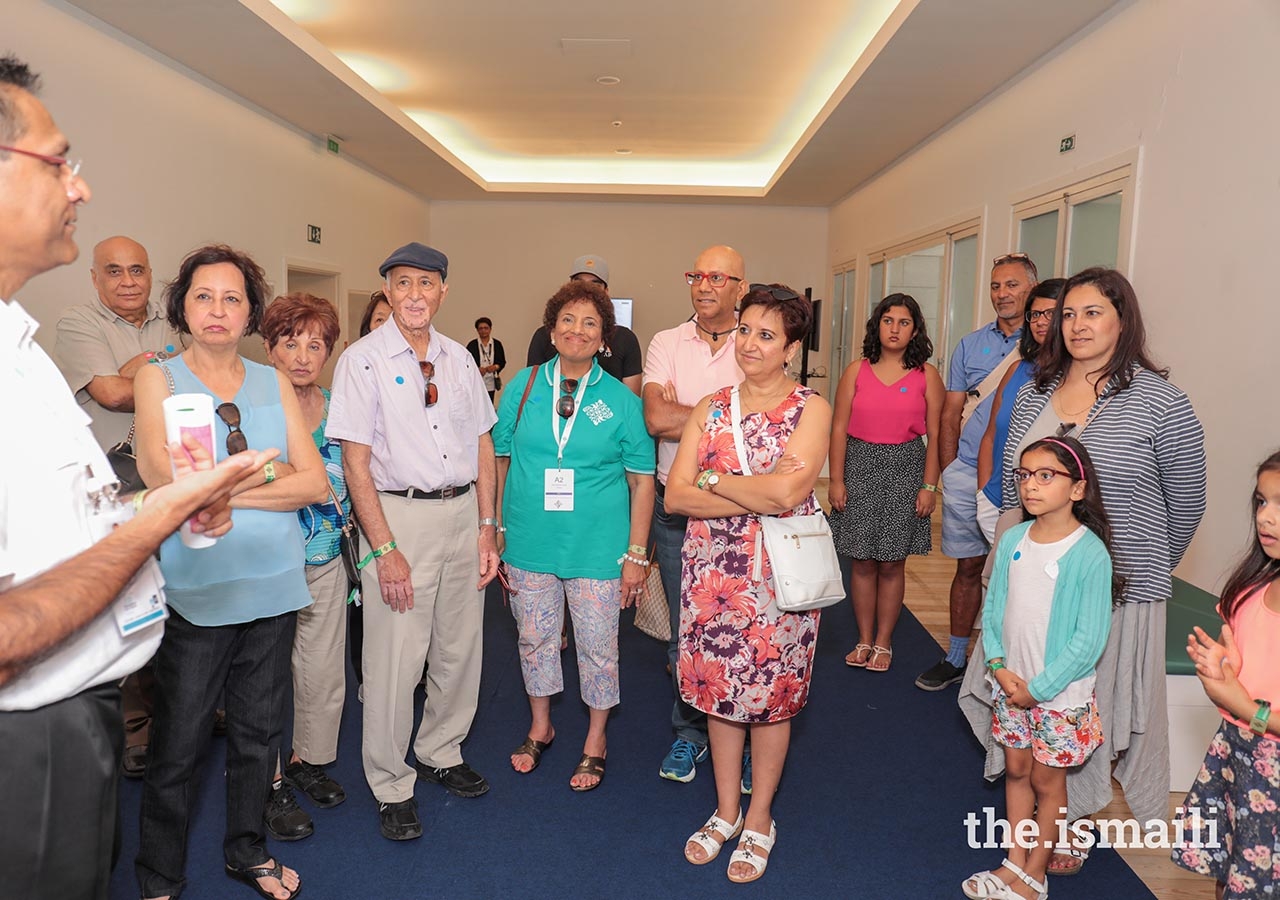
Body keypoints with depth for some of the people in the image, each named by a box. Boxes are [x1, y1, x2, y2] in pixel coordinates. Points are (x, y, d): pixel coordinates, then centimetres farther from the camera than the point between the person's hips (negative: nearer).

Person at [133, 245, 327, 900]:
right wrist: (267, 469, -9)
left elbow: (314, 482, -2)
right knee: (177, 747, 8)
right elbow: (166, 477, -17)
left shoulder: (274, 383, 7)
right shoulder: (158, 379, -1)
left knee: (259, 733, 16)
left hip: (273, 582, 3)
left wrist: (220, 490, -12)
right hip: (195, 589, -3)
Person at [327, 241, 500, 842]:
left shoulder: (459, 358, 9)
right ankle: (392, 787, 20)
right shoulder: (363, 360, -5)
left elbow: (482, 445, 12)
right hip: (399, 514, -5)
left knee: (461, 647, 13)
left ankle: (440, 752, 36)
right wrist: (384, 549, -14)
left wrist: (487, 528, 6)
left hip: (462, 511, 5)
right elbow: (355, 461, -9)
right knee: (395, 658, 0)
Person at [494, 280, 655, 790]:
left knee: (598, 646, 9)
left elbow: (642, 479, -2)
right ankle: (540, 728, 40)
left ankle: (595, 741, 32)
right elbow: (498, 460, 6)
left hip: (597, 547, -2)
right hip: (530, 541, 2)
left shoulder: (620, 399, -4)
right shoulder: (523, 387, 0)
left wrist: (637, 553, -5)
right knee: (534, 637, 16)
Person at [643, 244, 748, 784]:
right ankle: (689, 734, 31)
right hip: (677, 507, 2)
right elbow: (656, 419, -12)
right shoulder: (666, 344, 4)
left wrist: (683, 411, -12)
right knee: (684, 632, 13)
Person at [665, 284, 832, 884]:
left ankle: (759, 818, 32)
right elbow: (675, 495, -6)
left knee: (770, 699, 10)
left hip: (779, 576, -3)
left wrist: (713, 479, -9)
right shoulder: (710, 409, 4)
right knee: (718, 693, 14)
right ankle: (726, 812, 34)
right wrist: (761, 496, -15)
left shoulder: (810, 410, -5)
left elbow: (786, 491, -21)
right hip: (712, 574, 3)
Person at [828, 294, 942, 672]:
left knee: (892, 563, 5)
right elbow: (839, 428, 2)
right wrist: (836, 480, -4)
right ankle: (864, 641, 18)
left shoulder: (927, 376, 3)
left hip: (905, 469, -1)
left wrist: (929, 486, -4)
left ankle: (883, 642, 18)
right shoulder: (856, 371, 4)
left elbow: (934, 436, 2)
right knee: (863, 562, 5)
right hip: (861, 467, 1)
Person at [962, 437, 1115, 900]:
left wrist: (1040, 688, -15)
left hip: (1060, 692, -5)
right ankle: (1014, 862, 35)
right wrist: (998, 665, -8)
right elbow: (993, 608, 4)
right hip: (1011, 684, 5)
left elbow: (1089, 639, -17)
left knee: (1047, 780, 11)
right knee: (1016, 770, 17)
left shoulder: (1090, 554, -19)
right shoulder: (1012, 541, -3)